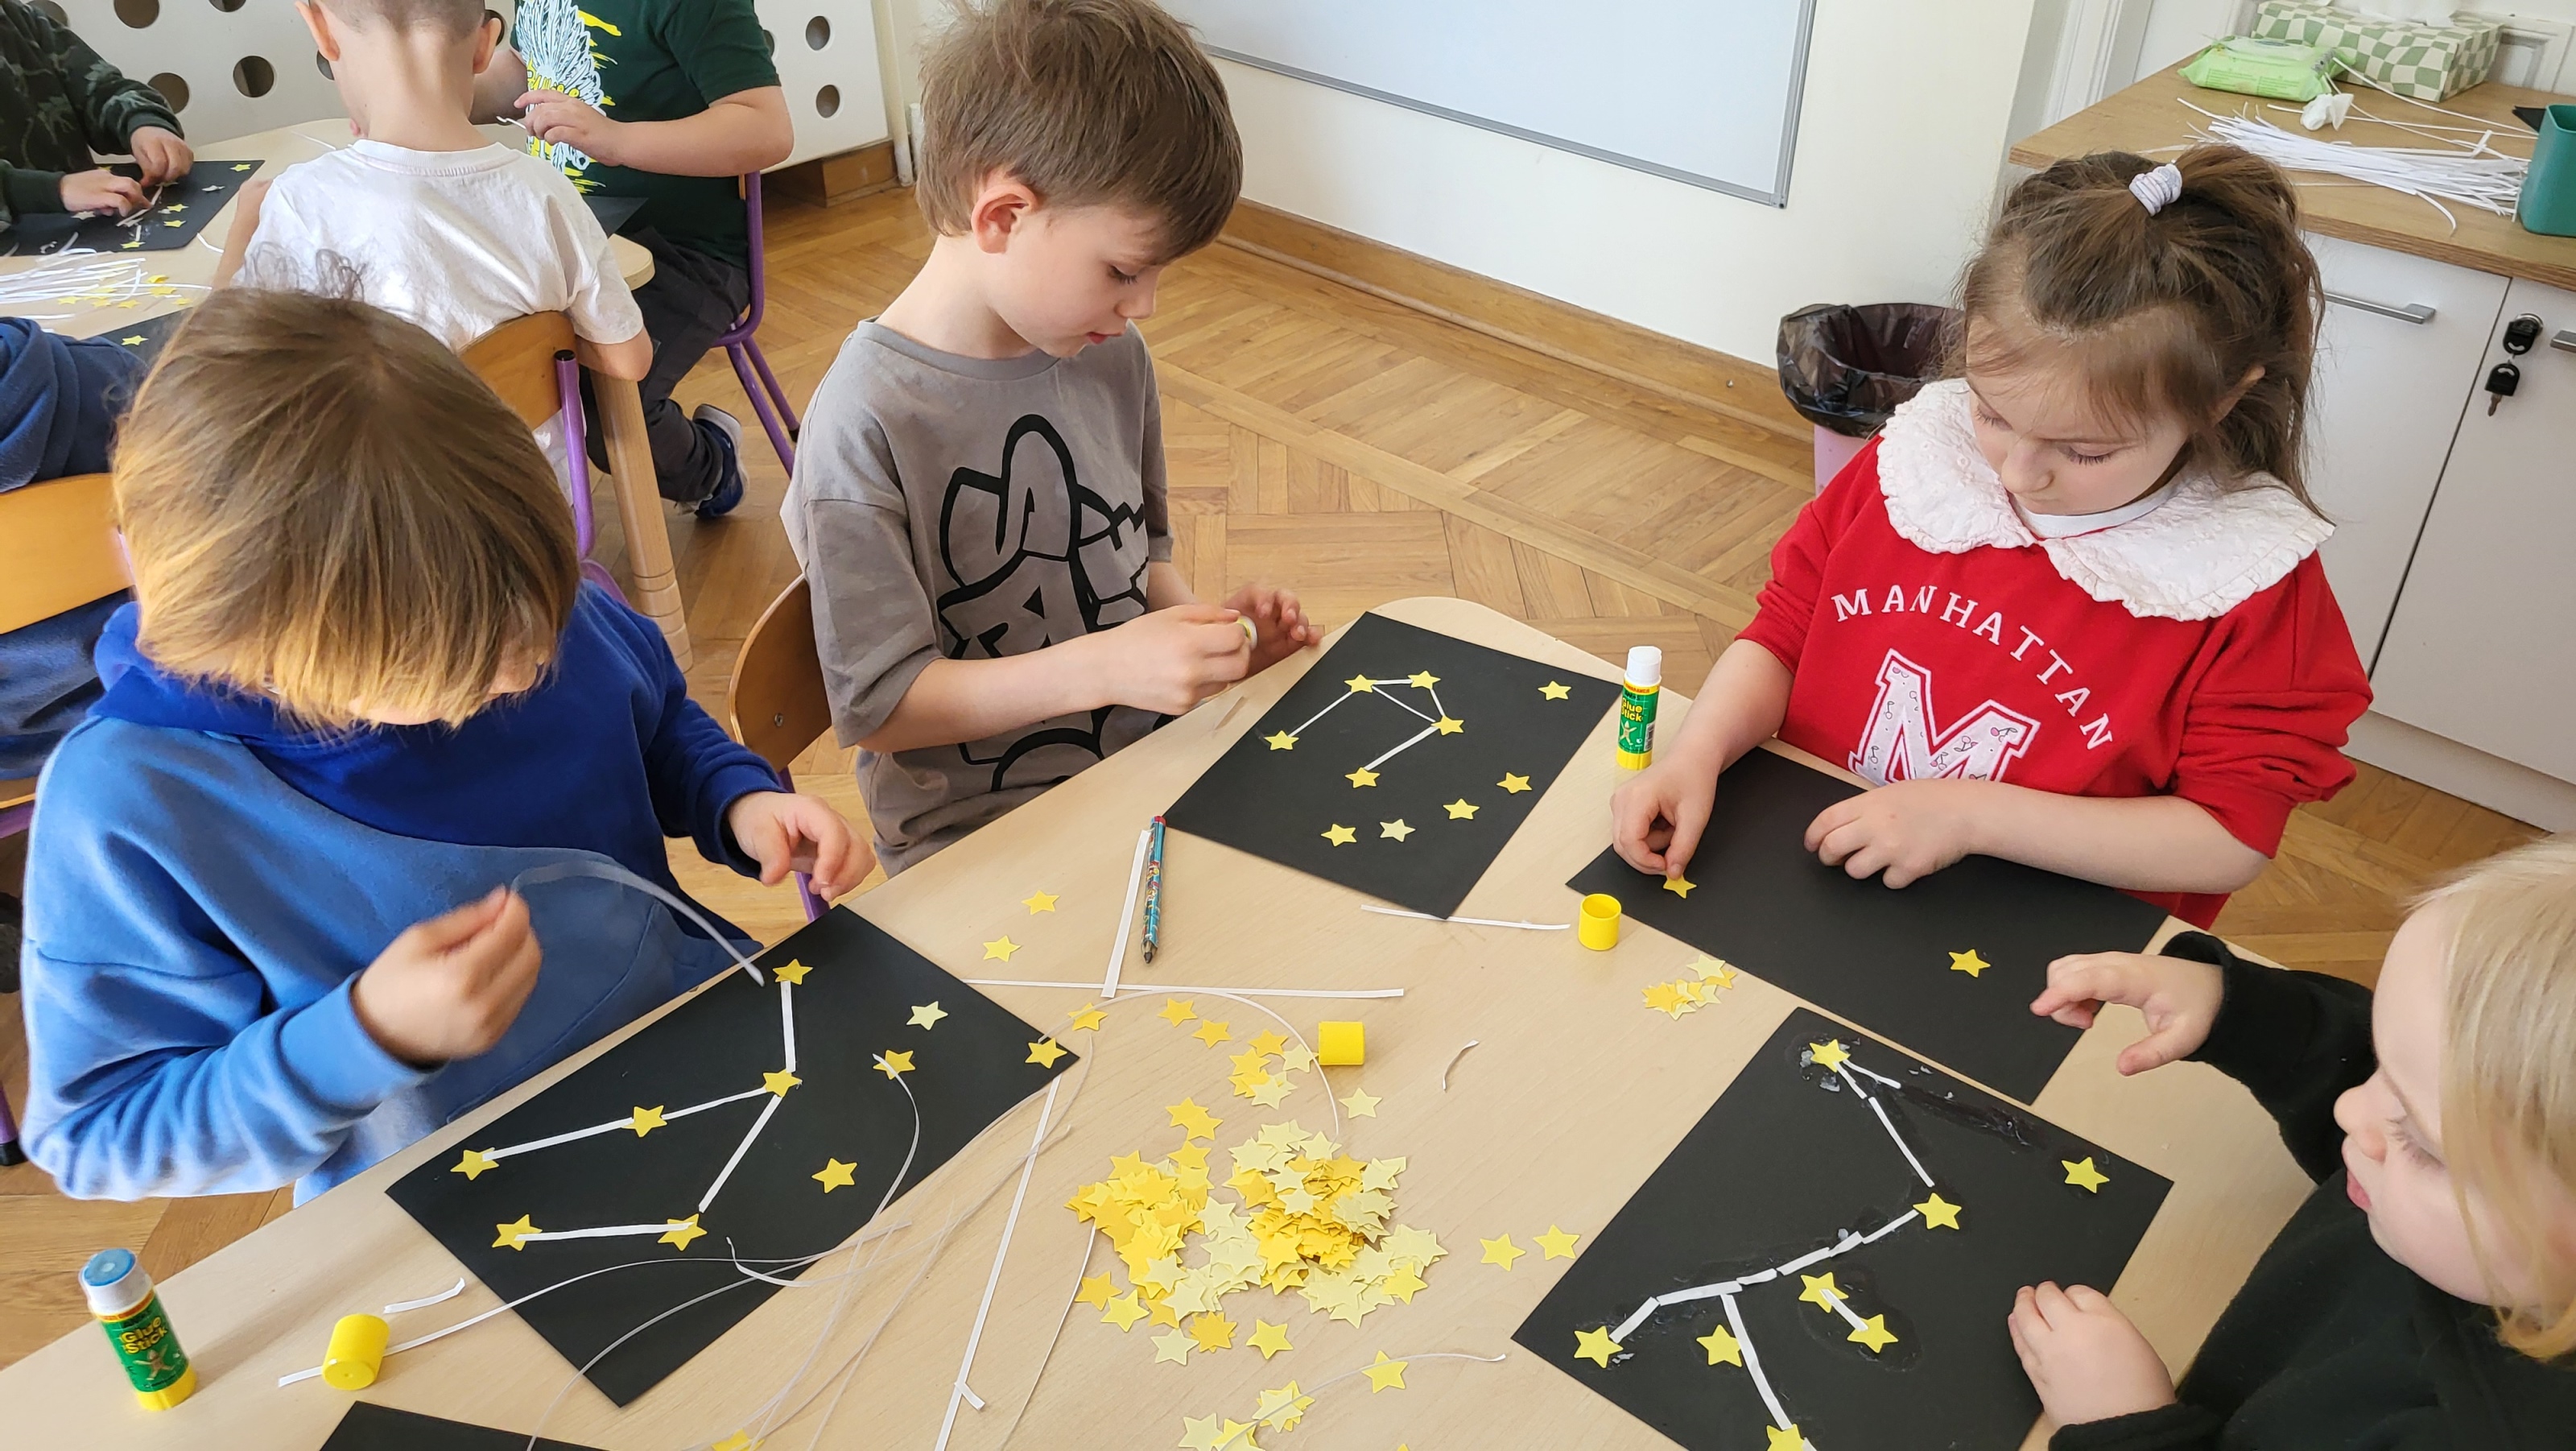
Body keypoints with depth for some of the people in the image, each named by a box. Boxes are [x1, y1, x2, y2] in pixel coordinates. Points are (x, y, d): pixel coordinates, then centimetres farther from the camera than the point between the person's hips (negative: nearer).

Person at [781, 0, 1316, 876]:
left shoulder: (1110, 353, 2)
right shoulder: (865, 422, -19)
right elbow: (876, 704, -16)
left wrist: (1198, 626, -4)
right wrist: (1100, 666, -26)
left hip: (1147, 763, 7)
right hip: (972, 837, -6)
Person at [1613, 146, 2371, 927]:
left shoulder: (2248, 582, -10)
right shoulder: (1917, 454, -2)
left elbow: (2229, 843, -11)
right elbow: (1782, 633, 5)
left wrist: (1971, 814, -18)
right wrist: (1695, 755, -14)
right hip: (1809, 868, 2)